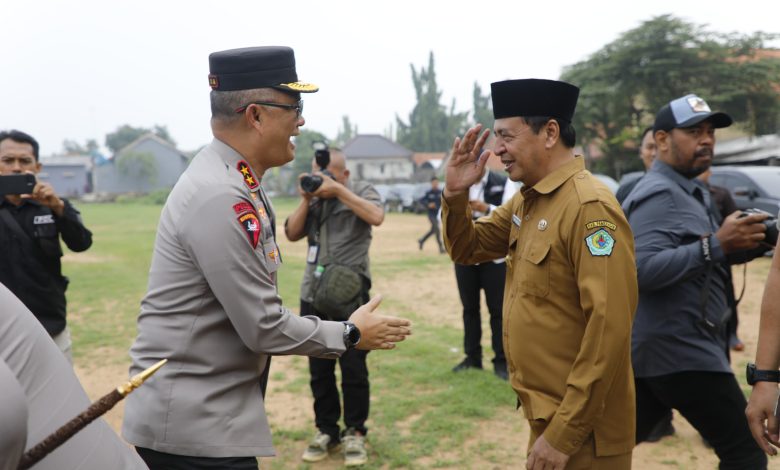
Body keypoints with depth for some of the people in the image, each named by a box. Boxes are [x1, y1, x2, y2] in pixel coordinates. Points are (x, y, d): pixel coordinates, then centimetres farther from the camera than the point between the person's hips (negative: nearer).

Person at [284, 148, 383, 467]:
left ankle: (355, 433, 14)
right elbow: (292, 234, 6)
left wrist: (338, 190, -18)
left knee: (353, 367, 1)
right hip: (313, 294, 5)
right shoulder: (314, 198, 13)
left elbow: (376, 217, -19)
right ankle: (326, 431, 23)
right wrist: (306, 200, -5)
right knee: (319, 368, 10)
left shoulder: (361, 191, 1)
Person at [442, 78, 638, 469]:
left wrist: (564, 435, -22)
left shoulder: (589, 207, -21)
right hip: (543, 413, 8)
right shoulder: (526, 200, 6)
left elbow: (610, 330, -25)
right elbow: (467, 248, 15)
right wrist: (455, 194, -4)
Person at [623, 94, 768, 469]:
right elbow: (640, 270, -27)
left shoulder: (687, 192, 19)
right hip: (677, 349, -10)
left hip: (657, 346, 10)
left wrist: (737, 244, 0)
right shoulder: (659, 194, -14)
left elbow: (694, 257, 18)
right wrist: (717, 244, -28)